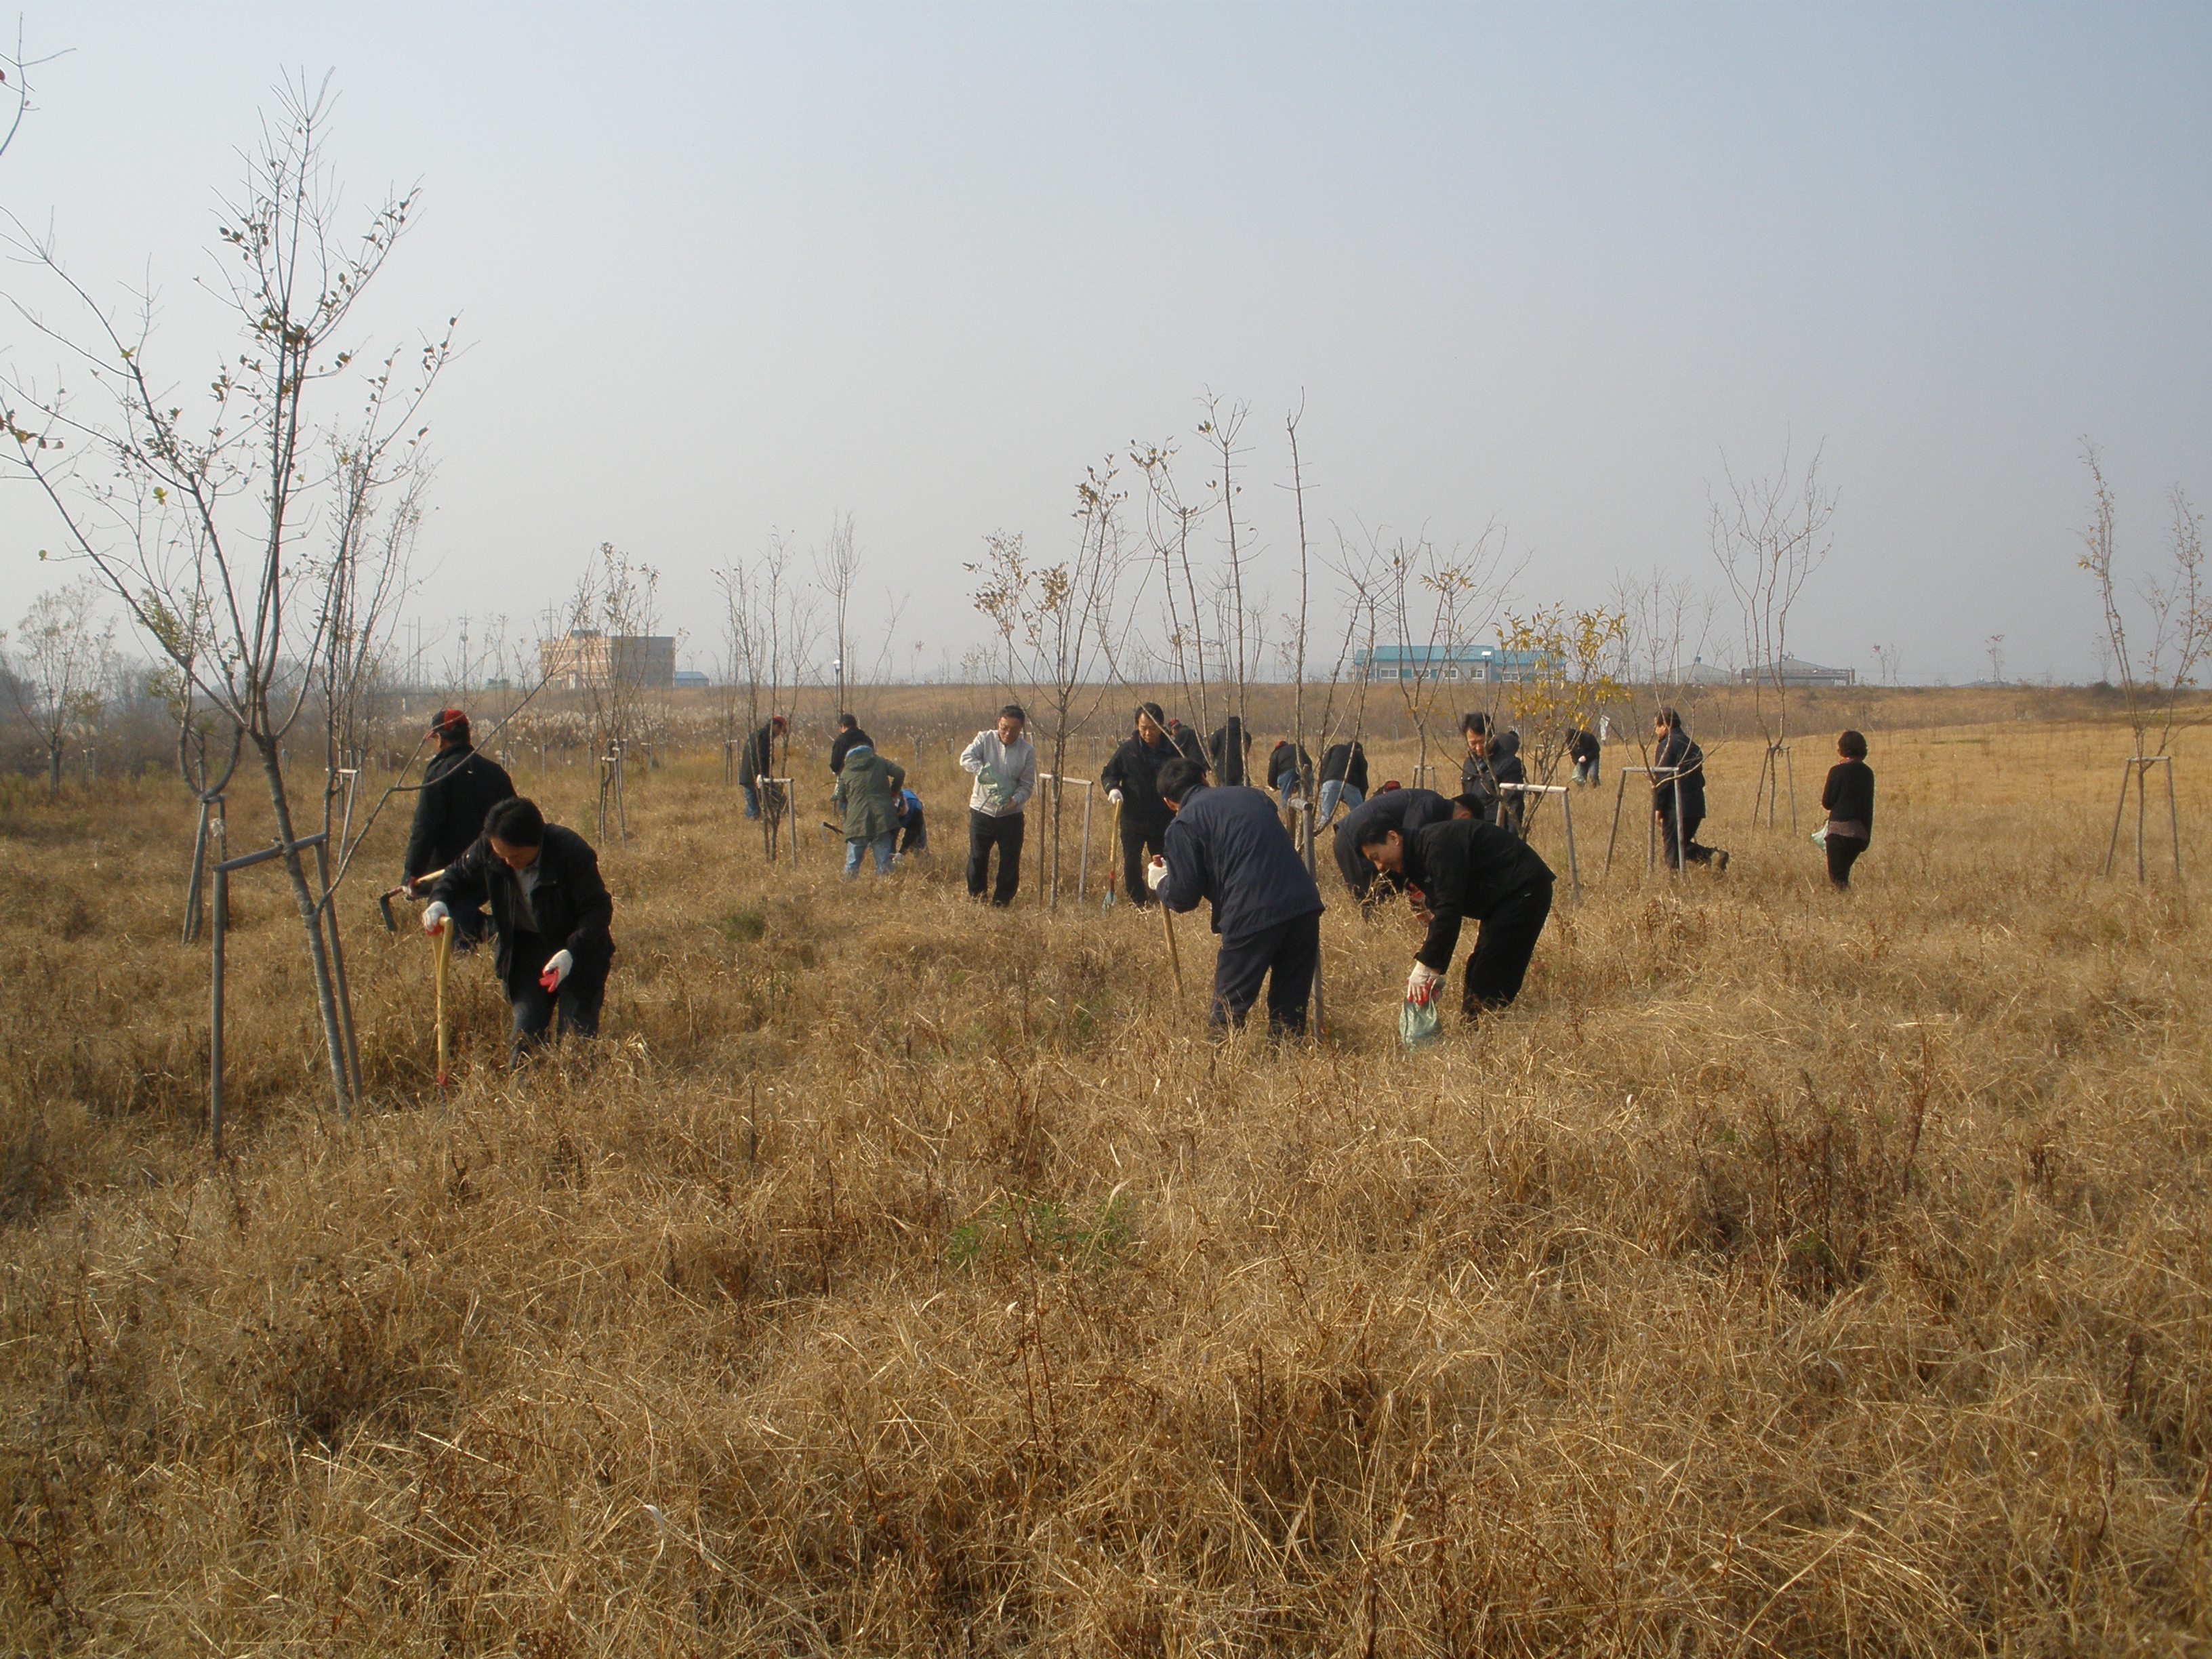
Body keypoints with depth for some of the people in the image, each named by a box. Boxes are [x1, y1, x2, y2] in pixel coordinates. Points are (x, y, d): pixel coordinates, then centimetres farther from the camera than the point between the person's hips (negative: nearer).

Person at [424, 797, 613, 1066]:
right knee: (525, 1031, 0)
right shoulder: (486, 849, -15)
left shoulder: (573, 852, -28)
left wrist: (571, 953, -38)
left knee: (577, 1033, -7)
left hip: (578, 954, -4)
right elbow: (459, 876, 6)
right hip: (526, 949, 4)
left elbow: (598, 909, -24)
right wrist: (439, 902, -18)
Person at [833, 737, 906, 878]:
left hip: (857, 822, 0)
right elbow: (900, 773, -2)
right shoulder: (880, 763, 9)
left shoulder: (846, 772, 10)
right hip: (882, 819, 0)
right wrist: (894, 792, 13)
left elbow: (841, 799, 12)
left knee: (852, 864, 6)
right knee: (884, 862, 4)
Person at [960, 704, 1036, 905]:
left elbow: (1027, 785, -3)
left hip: (1011, 815, 0)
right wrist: (987, 772, -36)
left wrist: (1015, 800, -24)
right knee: (977, 858, 5)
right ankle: (976, 896, 21)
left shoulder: (1027, 750, -4)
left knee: (1010, 860, 5)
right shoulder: (985, 739, -4)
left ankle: (1002, 900, 19)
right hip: (982, 811, 0)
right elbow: (966, 758, -20)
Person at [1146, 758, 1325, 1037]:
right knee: (1290, 1012, 16)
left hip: (1252, 917, -6)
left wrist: (1161, 881, 23)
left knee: (1227, 1013, 7)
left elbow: (1184, 897, 2)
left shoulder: (1183, 824, 4)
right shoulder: (1253, 796, 22)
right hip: (1306, 907, 6)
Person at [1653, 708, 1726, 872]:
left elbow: (1662, 779, -15)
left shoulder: (1667, 745, -8)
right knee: (1684, 845, 17)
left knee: (1674, 851, -3)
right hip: (1696, 806, 8)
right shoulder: (1692, 746, 18)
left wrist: (1657, 807, -12)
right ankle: (1714, 855, -3)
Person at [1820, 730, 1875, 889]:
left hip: (1840, 830, -6)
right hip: (1861, 832, 6)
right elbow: (1868, 804, 15)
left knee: (1837, 876, -3)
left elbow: (1827, 803, -3)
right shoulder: (1867, 773, 9)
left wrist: (1825, 790, 15)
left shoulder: (1838, 771, -9)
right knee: (1844, 872, 17)